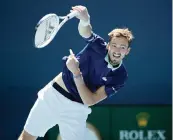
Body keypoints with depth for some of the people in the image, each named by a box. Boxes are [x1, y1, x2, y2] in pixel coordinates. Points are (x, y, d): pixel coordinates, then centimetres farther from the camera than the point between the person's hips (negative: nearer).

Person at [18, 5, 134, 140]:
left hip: (76, 110, -1)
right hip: (54, 95, 1)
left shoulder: (120, 76, -13)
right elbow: (85, 31, -31)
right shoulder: (99, 46, -10)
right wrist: (85, 20, -55)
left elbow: (90, 100, -19)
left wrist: (76, 72, -29)